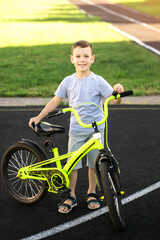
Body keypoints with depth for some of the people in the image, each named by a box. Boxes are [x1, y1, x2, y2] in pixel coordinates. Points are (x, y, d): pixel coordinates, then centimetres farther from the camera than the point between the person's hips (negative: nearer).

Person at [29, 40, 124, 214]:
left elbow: (114, 100, -9)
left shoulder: (98, 81, -6)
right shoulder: (68, 82, 1)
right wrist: (39, 117, 4)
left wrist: (118, 92, -32)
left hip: (96, 129, -1)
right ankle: (71, 196, 17)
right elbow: (54, 102, 9)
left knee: (94, 163, 9)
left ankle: (91, 193, 28)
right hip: (76, 130, 1)